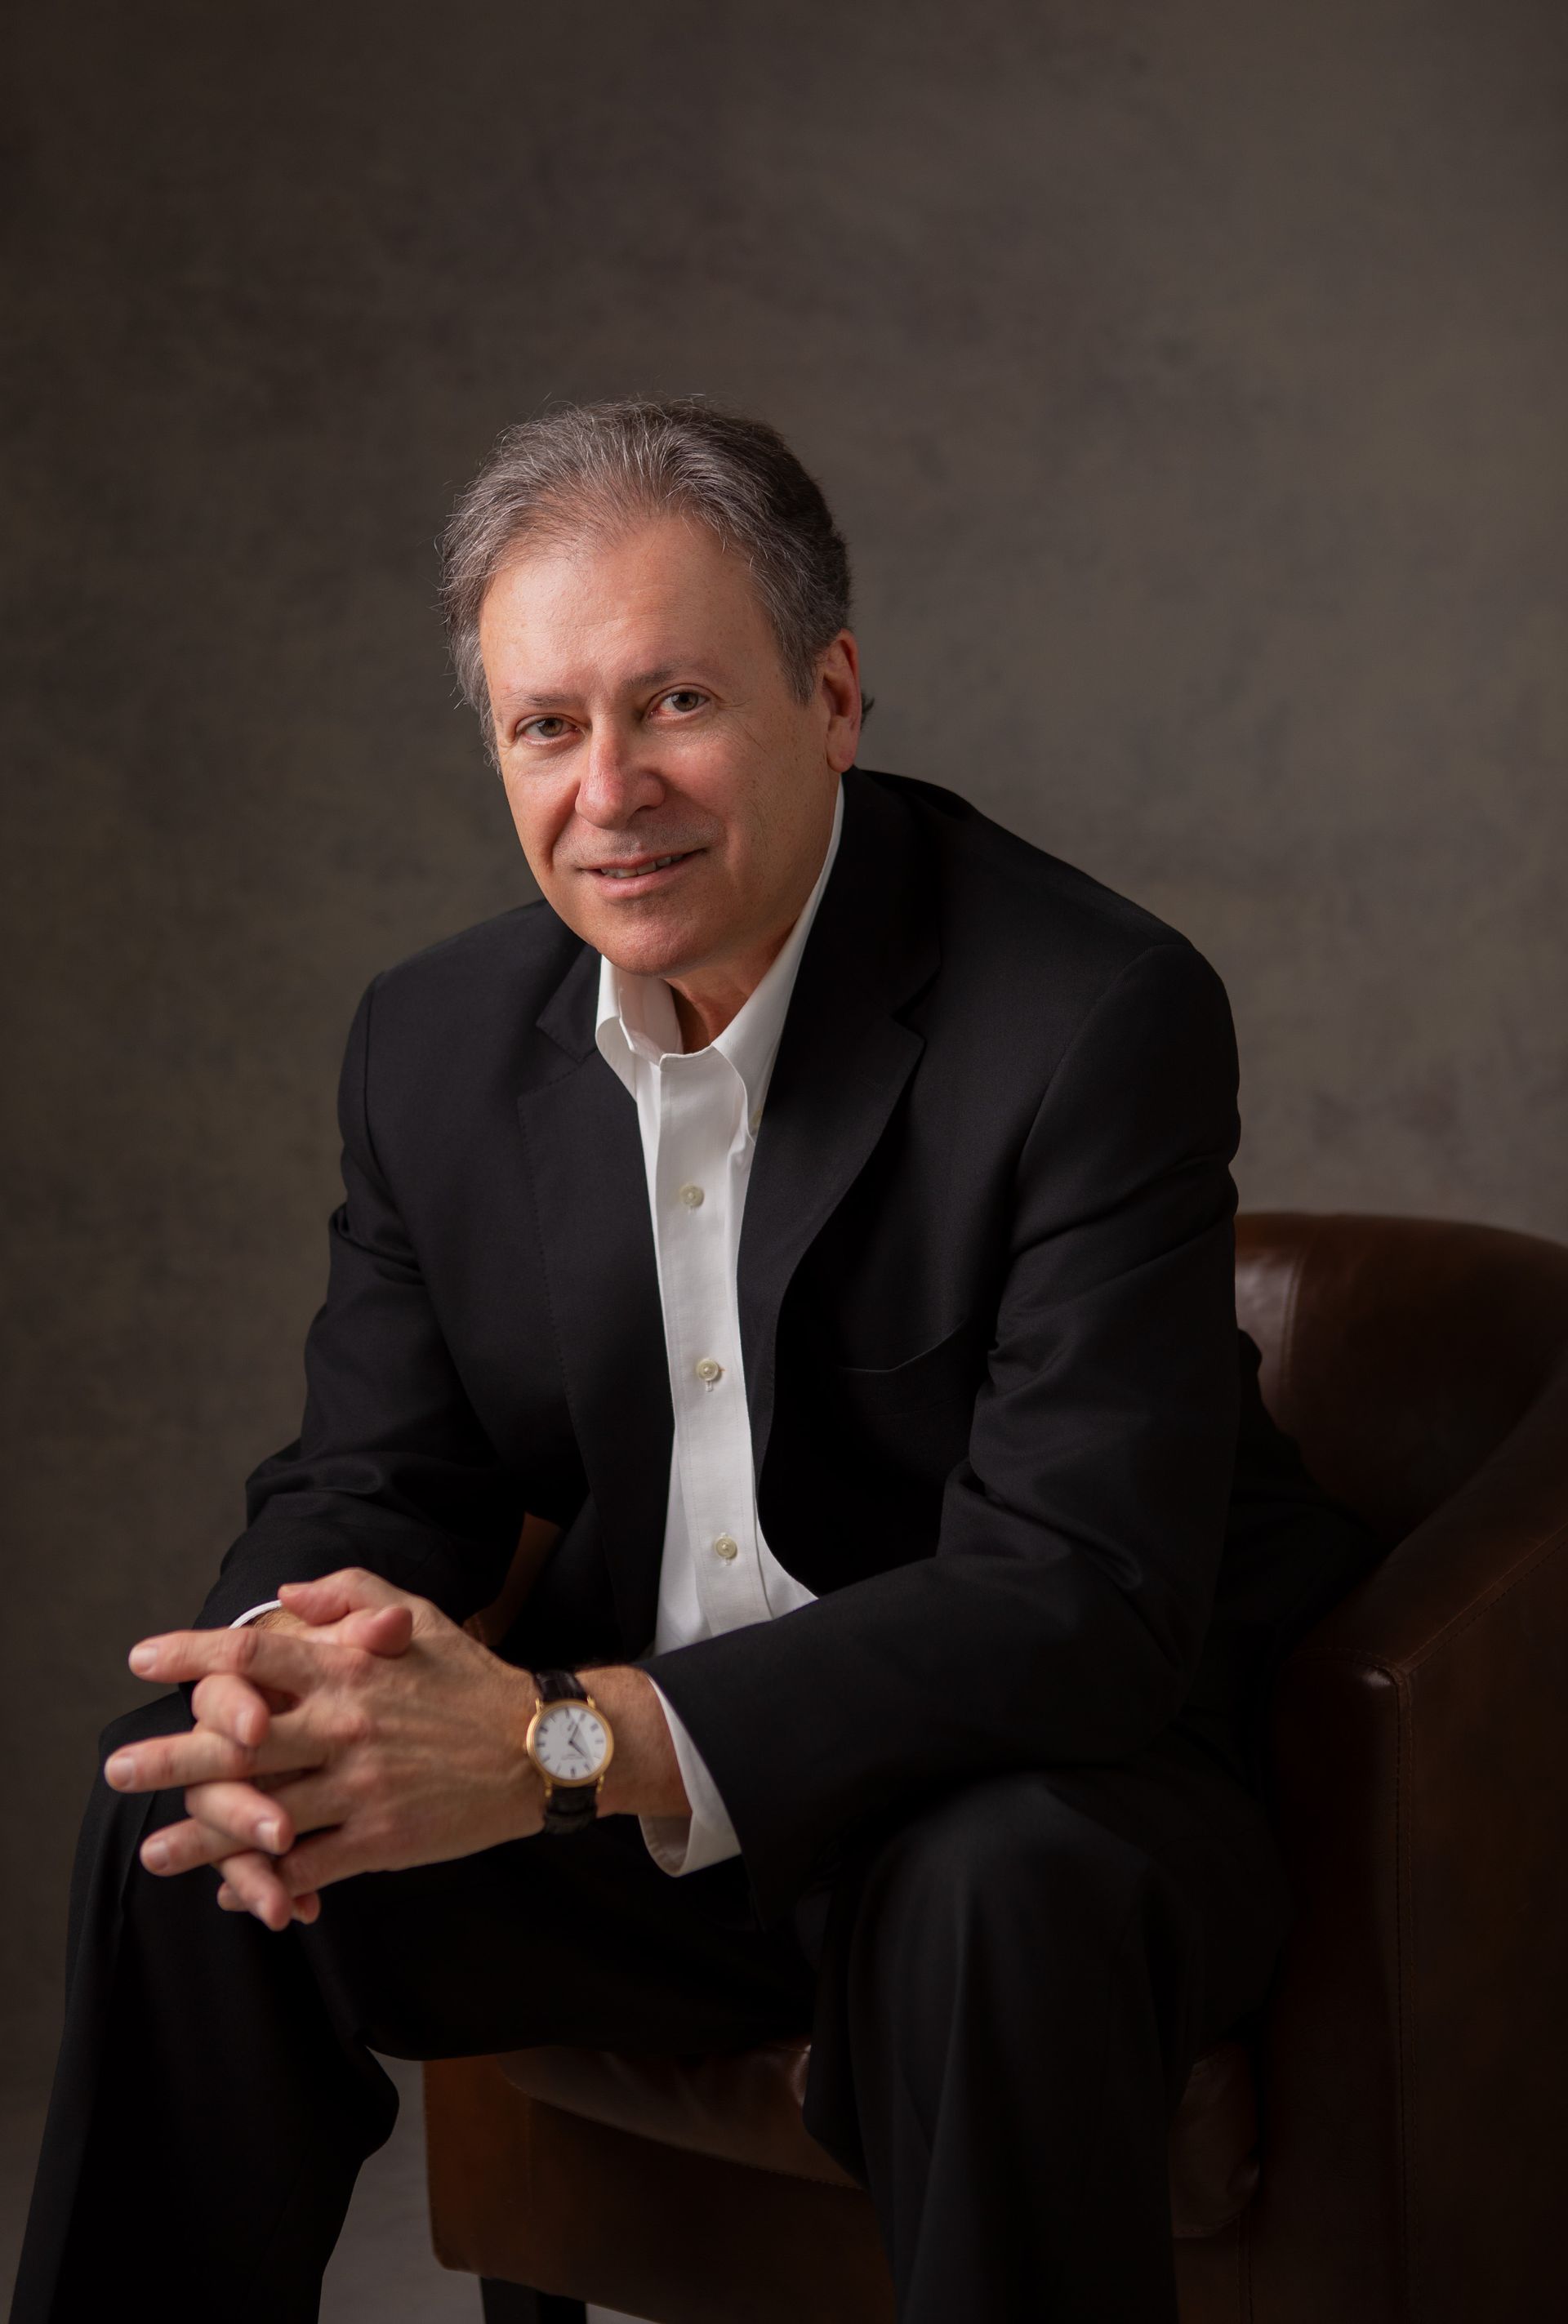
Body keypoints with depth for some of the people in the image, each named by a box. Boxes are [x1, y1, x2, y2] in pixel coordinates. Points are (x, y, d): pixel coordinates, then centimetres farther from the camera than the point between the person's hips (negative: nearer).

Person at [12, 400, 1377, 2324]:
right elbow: (370, 1478, 3)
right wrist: (296, 1669, -24)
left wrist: (568, 1742, -37)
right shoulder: (436, 1041, -1)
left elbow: (1084, 1600, -27)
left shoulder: (1098, 1017, -21)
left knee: (993, 1884, -36)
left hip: (1058, 1784, -5)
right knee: (182, 1810, -12)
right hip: (602, 1781, 5)